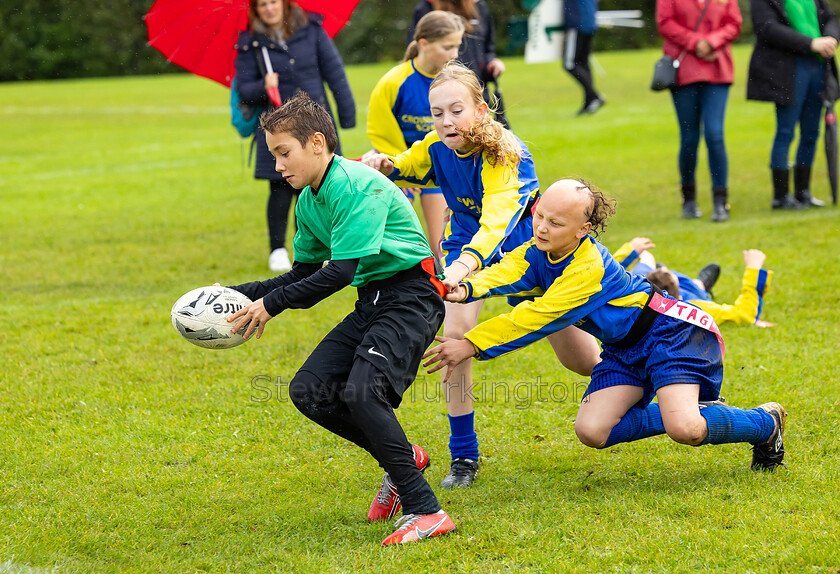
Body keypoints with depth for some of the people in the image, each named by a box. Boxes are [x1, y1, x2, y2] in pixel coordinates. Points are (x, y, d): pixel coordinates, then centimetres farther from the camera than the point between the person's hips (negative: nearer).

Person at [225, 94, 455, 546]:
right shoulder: (308, 201, 9)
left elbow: (341, 271, -25)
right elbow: (304, 273, 19)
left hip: (410, 296, -9)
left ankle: (425, 512, -23)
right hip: (372, 300, 9)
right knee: (309, 390, -1)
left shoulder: (358, 186, -20)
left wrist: (272, 303, -20)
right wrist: (240, 295, 9)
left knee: (361, 390, -26)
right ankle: (403, 458, 15)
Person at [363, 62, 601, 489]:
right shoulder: (436, 147, -16)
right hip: (466, 241, 3)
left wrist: (465, 265, -66)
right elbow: (405, 169, 7)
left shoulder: (506, 154, -33)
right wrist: (384, 165, -18)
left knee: (576, 356, 3)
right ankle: (463, 456, -8)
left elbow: (497, 221, -48)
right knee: (455, 334, -22)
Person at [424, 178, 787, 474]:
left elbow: (538, 318, -33)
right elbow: (506, 273, -25)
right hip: (624, 351, 9)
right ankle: (699, 415, 8)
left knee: (684, 429, -27)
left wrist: (472, 344, -35)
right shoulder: (537, 252, -4)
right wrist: (464, 289, -47)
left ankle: (766, 422, 5)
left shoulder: (588, 268, -29)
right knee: (592, 431, -10)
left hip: (668, 332, -9)